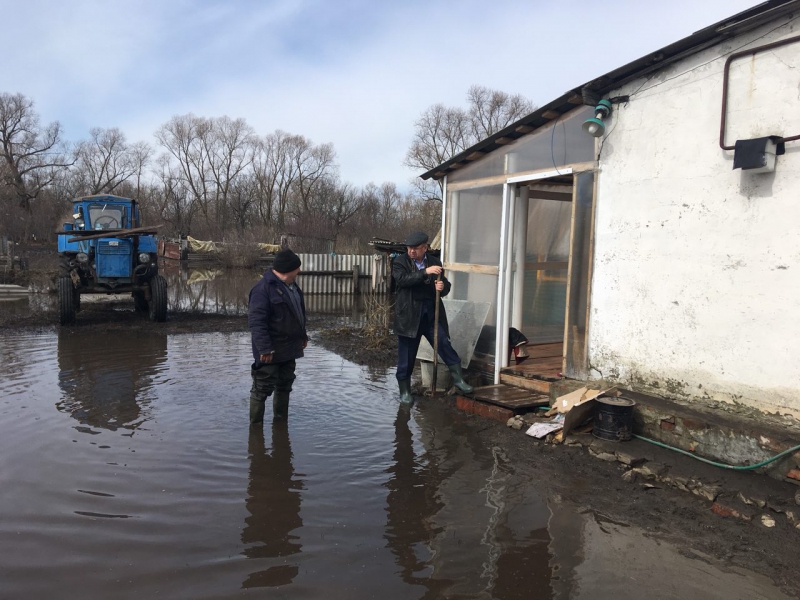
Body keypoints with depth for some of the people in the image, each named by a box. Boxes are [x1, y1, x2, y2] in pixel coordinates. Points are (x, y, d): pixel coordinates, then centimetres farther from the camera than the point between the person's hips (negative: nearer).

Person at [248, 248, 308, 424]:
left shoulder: (291, 285, 9)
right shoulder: (263, 288, -21)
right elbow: (256, 322, -25)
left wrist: (302, 335, 23)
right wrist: (265, 348, -27)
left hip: (288, 349, 9)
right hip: (271, 352, -9)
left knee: (285, 386, 19)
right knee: (263, 388, 0)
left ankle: (281, 421, 32)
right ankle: (256, 425, 13)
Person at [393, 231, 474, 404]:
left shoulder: (435, 262, 9)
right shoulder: (400, 262, 1)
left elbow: (446, 286, 12)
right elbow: (402, 280, -18)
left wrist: (443, 287, -12)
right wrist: (425, 272, -24)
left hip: (432, 314, 2)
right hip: (409, 315, -2)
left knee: (445, 345, -5)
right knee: (406, 355, 6)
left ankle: (458, 379, 6)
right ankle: (405, 391, 18)